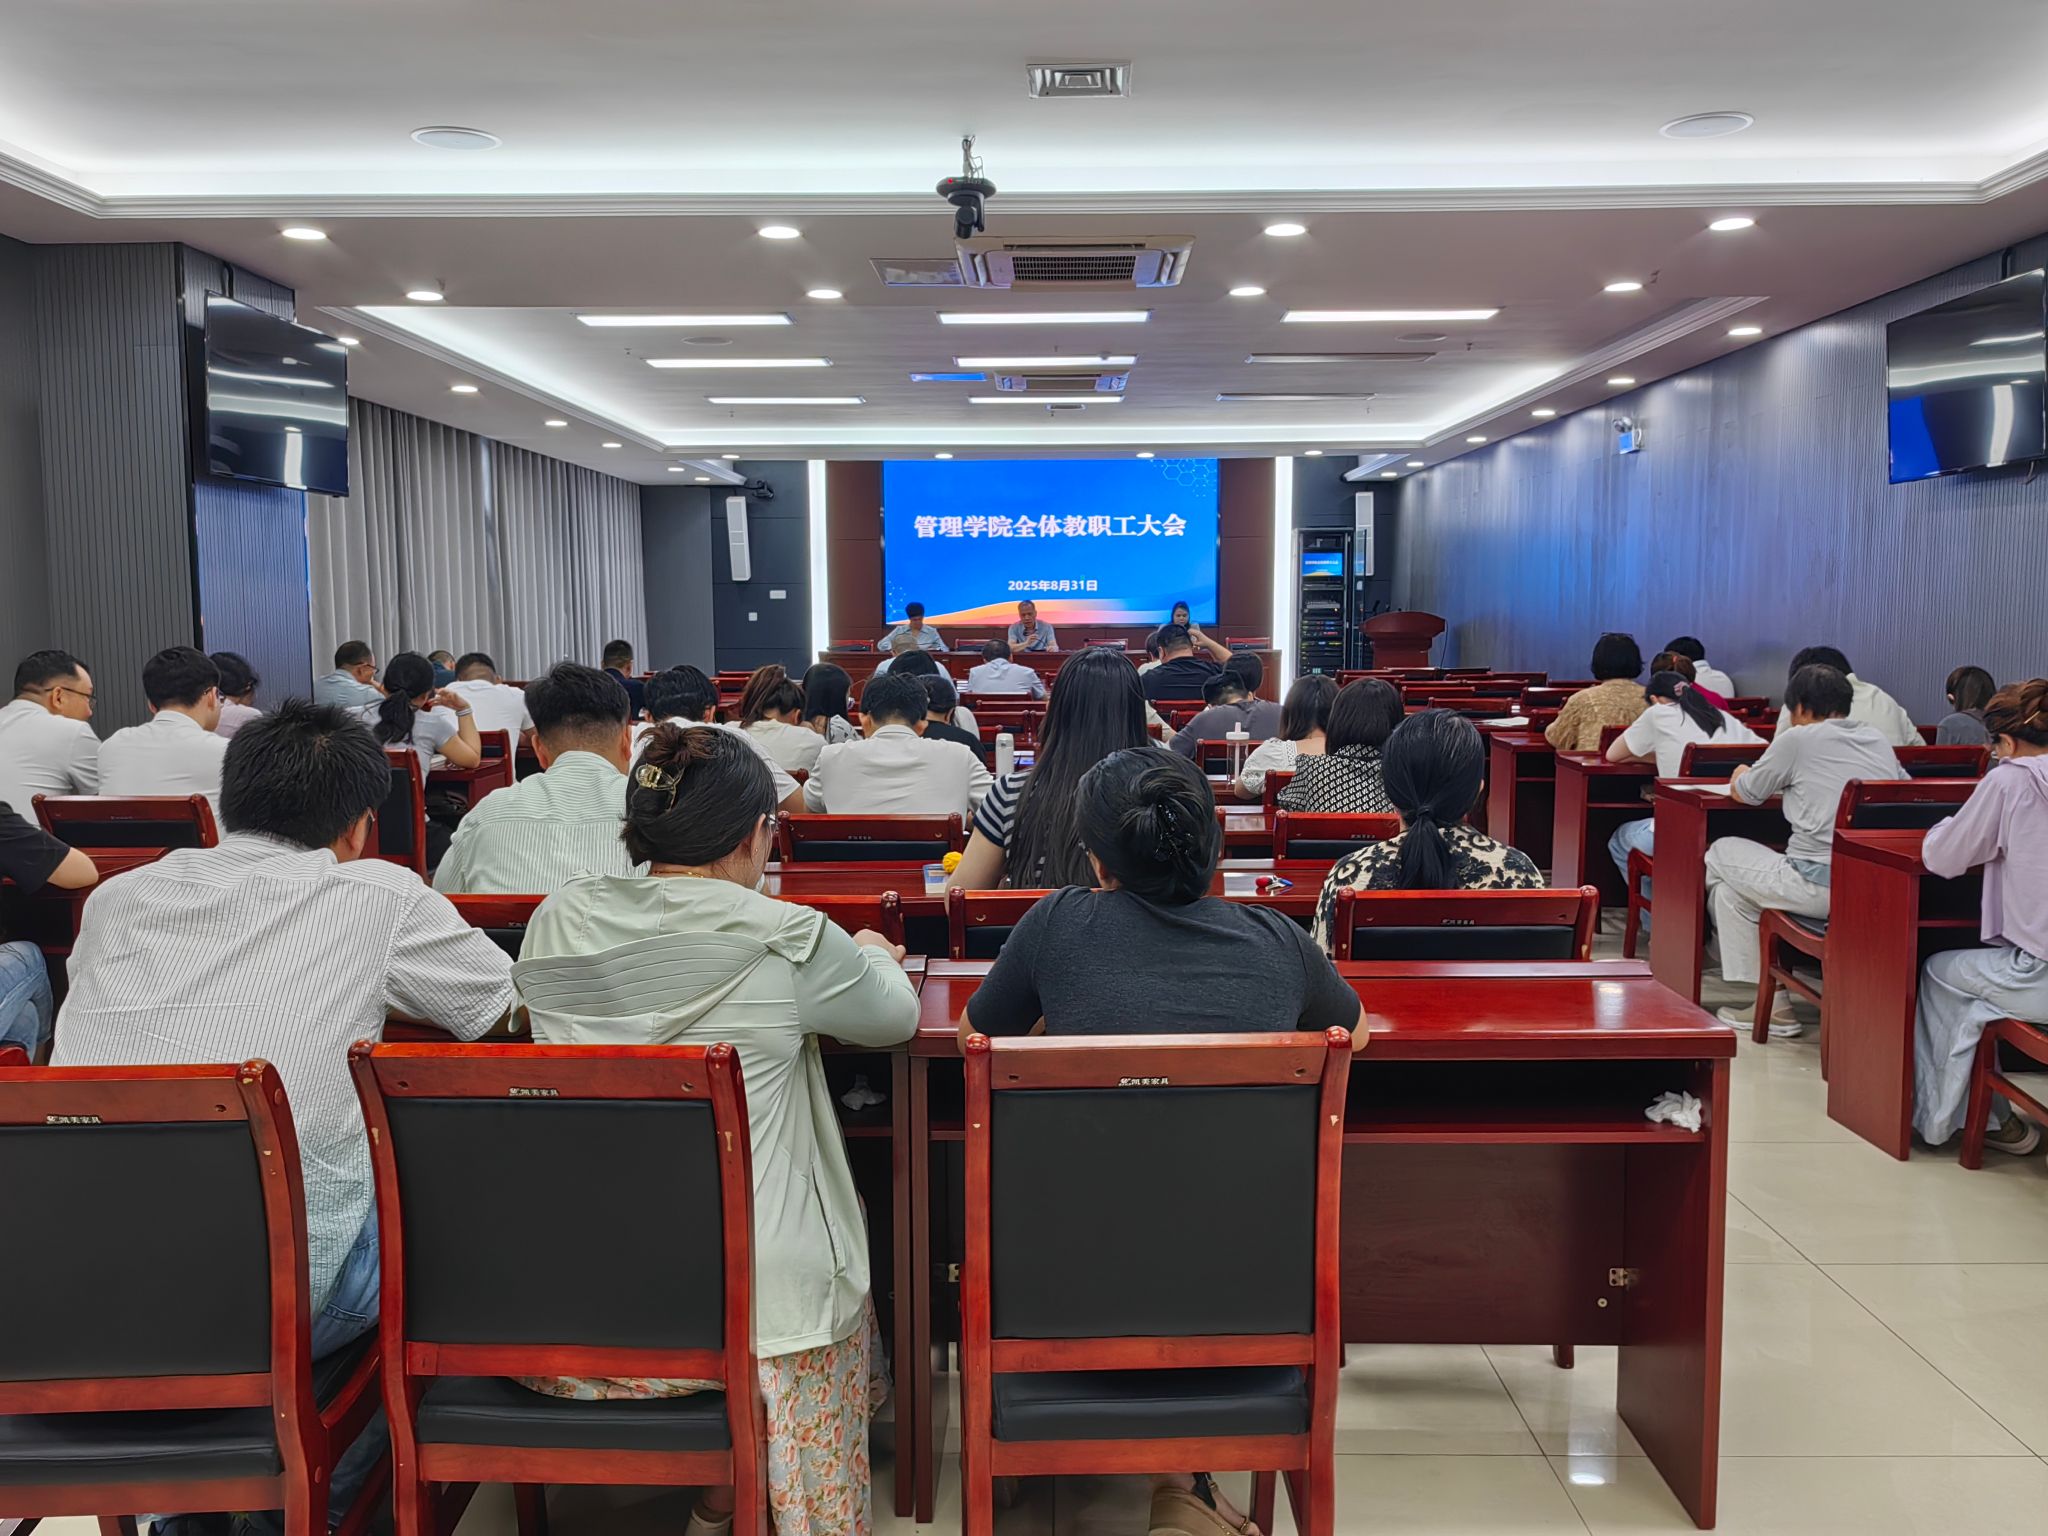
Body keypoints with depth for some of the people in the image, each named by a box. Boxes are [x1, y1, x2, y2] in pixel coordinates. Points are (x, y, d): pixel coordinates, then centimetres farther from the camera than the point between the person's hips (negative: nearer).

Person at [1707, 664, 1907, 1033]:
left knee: (1720, 854, 18)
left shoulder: (1798, 739, -1)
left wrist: (1741, 774, 35)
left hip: (1822, 889, -7)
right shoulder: (1878, 739, 15)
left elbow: (1744, 792, 10)